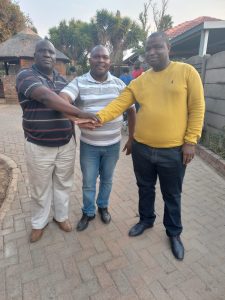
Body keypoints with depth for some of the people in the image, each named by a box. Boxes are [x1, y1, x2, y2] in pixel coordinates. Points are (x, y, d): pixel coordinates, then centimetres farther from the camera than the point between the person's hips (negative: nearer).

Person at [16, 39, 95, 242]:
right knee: (40, 188, 12)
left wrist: (73, 138, 14)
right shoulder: (26, 76, -8)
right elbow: (46, 97, -27)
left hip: (66, 145, 4)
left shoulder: (63, 81, 10)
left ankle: (61, 216, 39)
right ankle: (39, 223, 36)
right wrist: (81, 113, -34)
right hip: (39, 147, -4)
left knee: (63, 184, 16)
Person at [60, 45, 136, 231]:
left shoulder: (119, 84, 1)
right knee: (88, 182, 13)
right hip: (89, 145, -1)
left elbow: (131, 110, 6)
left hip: (113, 144, 2)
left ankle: (103, 206, 44)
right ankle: (88, 212, 37)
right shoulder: (79, 83, -6)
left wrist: (131, 138, 5)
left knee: (107, 180, 19)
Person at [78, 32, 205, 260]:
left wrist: (190, 141, -9)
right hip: (141, 148, 3)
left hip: (173, 151, -3)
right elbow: (118, 104, -4)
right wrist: (98, 117, -21)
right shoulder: (139, 82, 5)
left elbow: (197, 108, -5)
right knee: (145, 188, 20)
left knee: (171, 195, 14)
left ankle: (174, 233, 39)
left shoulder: (187, 72, -3)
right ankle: (146, 220, 47)